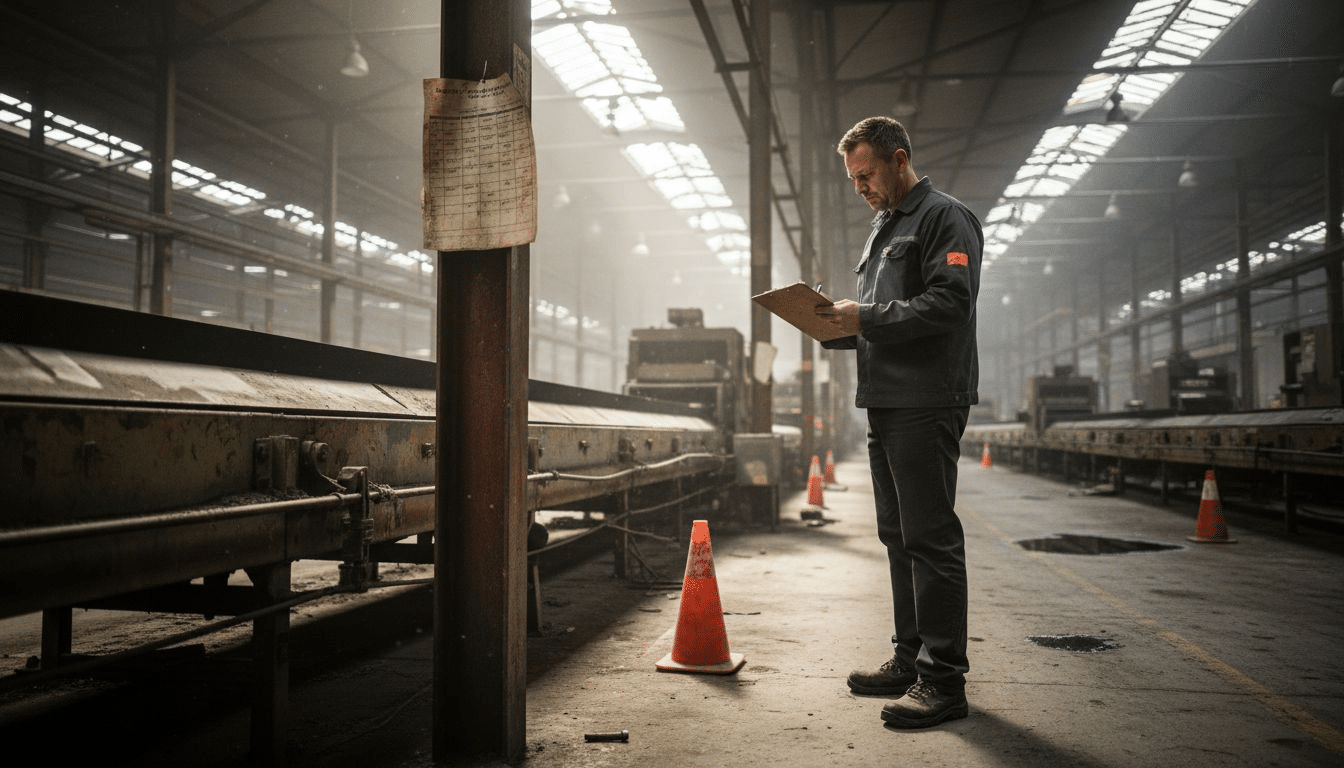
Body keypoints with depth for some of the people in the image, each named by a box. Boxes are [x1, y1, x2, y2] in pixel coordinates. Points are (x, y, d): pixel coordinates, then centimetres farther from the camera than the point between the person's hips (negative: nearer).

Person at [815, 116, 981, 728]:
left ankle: (944, 678, -1)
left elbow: (949, 304, -18)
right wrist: (839, 326, 6)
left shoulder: (945, 218, -4)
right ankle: (911, 659, 22)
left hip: (927, 405, -9)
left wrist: (866, 318, -17)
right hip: (885, 403, 9)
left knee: (931, 539, -8)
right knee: (899, 537, 12)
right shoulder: (883, 229, 23)